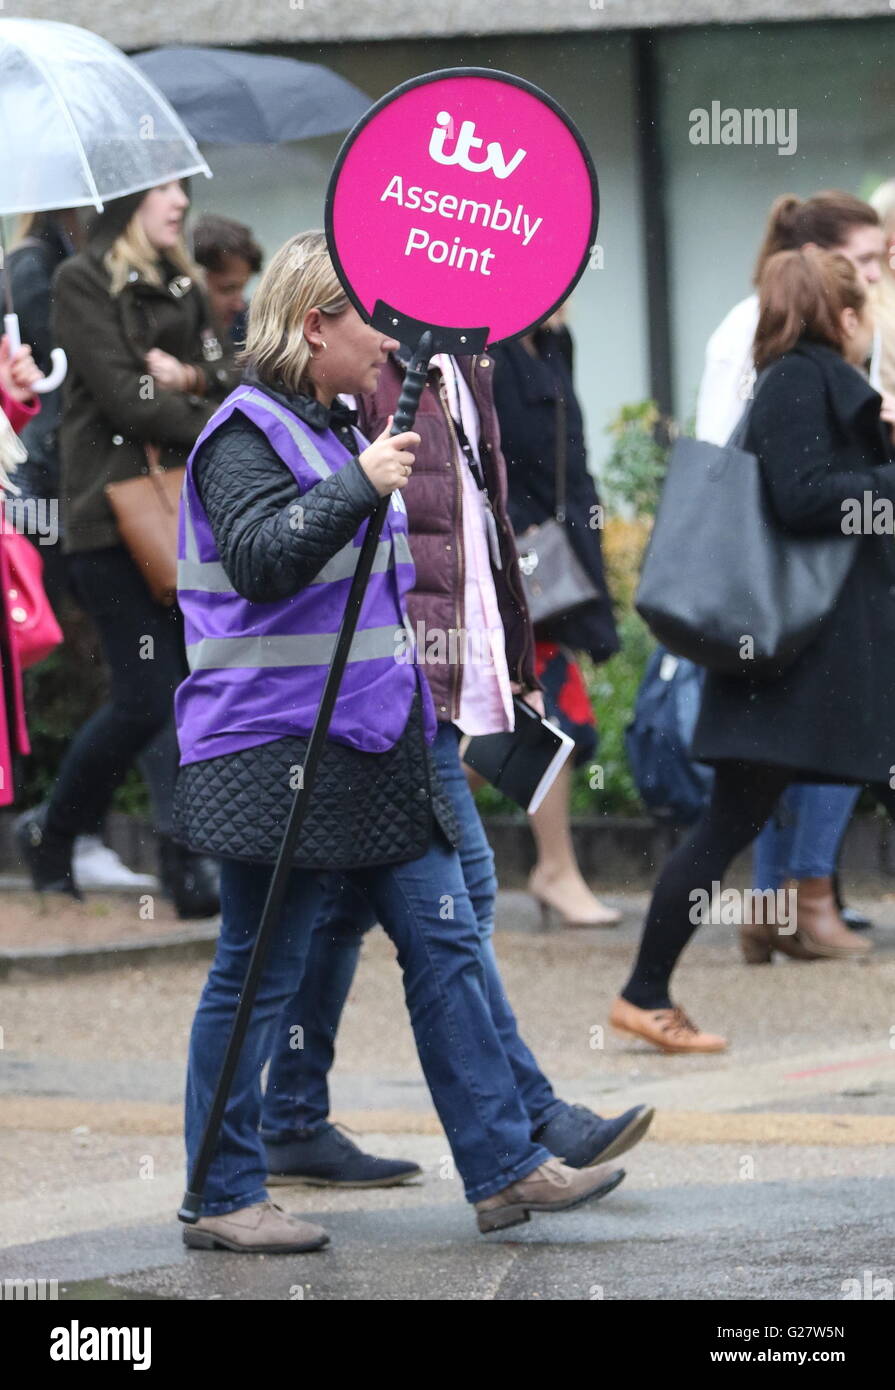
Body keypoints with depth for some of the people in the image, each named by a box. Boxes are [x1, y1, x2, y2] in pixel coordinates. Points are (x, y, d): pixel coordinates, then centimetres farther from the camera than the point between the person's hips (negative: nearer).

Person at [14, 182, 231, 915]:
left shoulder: (183, 289, 18)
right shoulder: (83, 282, -2)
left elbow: (228, 385, 13)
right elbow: (121, 396, -11)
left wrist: (189, 379, -8)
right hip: (113, 515, -6)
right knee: (147, 696, -9)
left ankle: (188, 865, -1)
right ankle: (52, 829, 12)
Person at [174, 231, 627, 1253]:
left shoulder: (332, 430, 18)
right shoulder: (250, 434, -12)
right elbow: (259, 559, -28)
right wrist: (358, 486, -31)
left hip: (368, 743, 10)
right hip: (276, 749, -10)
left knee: (442, 943, 6)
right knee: (256, 974, -3)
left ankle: (504, 1168, 9)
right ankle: (222, 1199, 4)